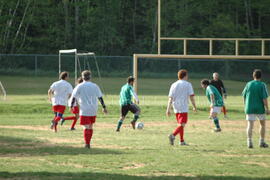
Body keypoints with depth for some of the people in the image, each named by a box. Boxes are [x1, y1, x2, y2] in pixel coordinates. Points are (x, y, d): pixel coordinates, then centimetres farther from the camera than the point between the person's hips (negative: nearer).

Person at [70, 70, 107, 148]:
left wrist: (71, 106, 5)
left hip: (84, 110, -3)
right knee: (90, 127, 16)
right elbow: (100, 97, 5)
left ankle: (87, 144, -11)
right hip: (93, 111, 3)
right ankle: (88, 143, 21)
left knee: (86, 127, -4)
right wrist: (104, 107, 10)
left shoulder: (79, 86, -2)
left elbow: (73, 97, -4)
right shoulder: (94, 86, 5)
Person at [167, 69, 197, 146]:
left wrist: (168, 109, 3)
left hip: (176, 108, 6)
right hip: (184, 108, -6)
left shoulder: (174, 85, 11)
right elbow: (191, 97, -6)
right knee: (182, 124, -10)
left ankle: (182, 141, 19)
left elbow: (170, 98, 6)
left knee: (180, 124, 17)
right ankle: (173, 135, -32)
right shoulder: (188, 84, -1)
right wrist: (194, 107, 4)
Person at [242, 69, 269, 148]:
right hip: (260, 108, -1)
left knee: (250, 125, -1)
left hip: (249, 108, 1)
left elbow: (244, 95, 10)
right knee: (262, 124, 16)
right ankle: (262, 141, 16)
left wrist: (246, 105, 25)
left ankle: (249, 141, -16)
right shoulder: (262, 85, -7)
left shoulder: (249, 84, 1)